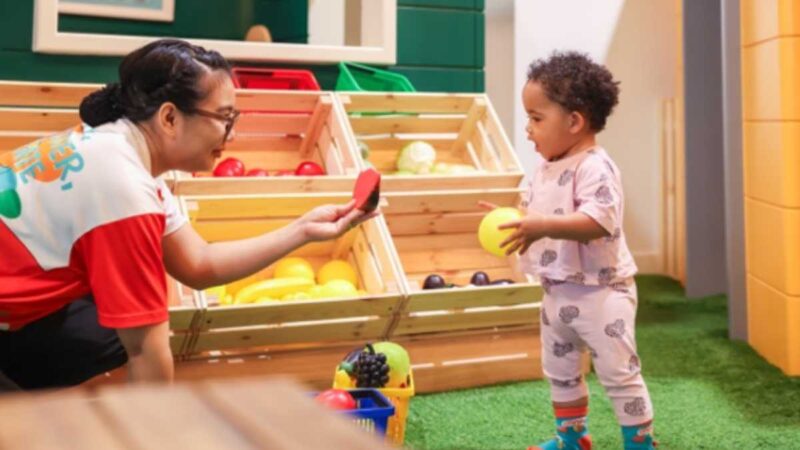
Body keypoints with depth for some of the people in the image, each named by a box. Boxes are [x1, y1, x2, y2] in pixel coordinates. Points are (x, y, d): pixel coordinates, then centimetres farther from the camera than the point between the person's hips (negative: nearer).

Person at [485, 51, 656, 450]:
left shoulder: (594, 167, -20)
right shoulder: (545, 170, 7)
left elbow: (598, 221, -33)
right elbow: (534, 214, 17)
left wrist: (542, 227, -41)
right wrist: (512, 222, -3)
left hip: (599, 291, -9)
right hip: (557, 292, 9)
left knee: (619, 374, 1)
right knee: (559, 371, 20)